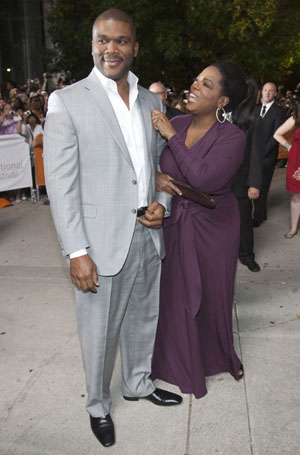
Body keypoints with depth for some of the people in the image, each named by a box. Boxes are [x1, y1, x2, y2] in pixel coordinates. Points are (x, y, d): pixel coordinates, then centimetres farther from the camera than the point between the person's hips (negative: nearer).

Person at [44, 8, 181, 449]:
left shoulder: (151, 102, 9)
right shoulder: (66, 101, -7)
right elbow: (60, 182, -11)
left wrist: (163, 202, -3)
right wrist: (77, 251, -16)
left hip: (147, 236, 5)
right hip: (101, 242, -5)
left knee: (143, 319, 21)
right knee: (99, 332, 10)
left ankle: (138, 383, 46)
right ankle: (98, 405, 35)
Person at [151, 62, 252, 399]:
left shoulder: (232, 137, -17)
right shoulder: (175, 123, -4)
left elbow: (205, 179, -30)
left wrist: (172, 137, -25)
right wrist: (155, 176, -17)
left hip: (213, 228, -3)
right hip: (173, 225, 3)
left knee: (212, 295, 14)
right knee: (175, 293, 14)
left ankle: (218, 355, 44)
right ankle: (179, 360, 38)